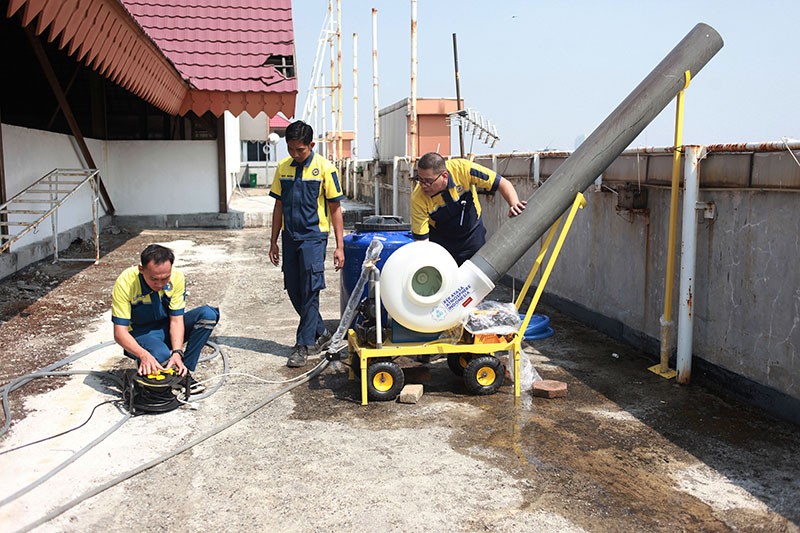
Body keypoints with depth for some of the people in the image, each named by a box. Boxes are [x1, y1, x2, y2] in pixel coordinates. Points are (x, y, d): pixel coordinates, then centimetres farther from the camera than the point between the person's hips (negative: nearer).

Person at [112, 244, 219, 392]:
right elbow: (120, 332, -25)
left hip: (167, 328, 4)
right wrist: (143, 355, -43)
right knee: (161, 355, -39)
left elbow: (176, 319, -14)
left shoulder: (177, 278, -18)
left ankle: (184, 371, -16)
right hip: (140, 334, -4)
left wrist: (177, 352, -31)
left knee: (208, 314, -23)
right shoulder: (125, 282, -25)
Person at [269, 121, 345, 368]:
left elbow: (335, 209, -5)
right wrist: (273, 242, 12)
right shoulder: (283, 168, 7)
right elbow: (279, 206, 14)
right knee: (294, 291, 10)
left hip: (313, 236, -5)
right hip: (289, 236, 5)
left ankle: (304, 345, 4)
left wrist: (339, 246, -7)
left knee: (310, 292, -5)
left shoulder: (324, 168, -7)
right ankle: (320, 332, 28)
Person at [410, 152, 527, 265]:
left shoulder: (463, 169, -29)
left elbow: (502, 183, -21)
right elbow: (421, 239, -24)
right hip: (440, 239, -1)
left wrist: (514, 204, -38)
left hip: (473, 234, 1)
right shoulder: (418, 198, -28)